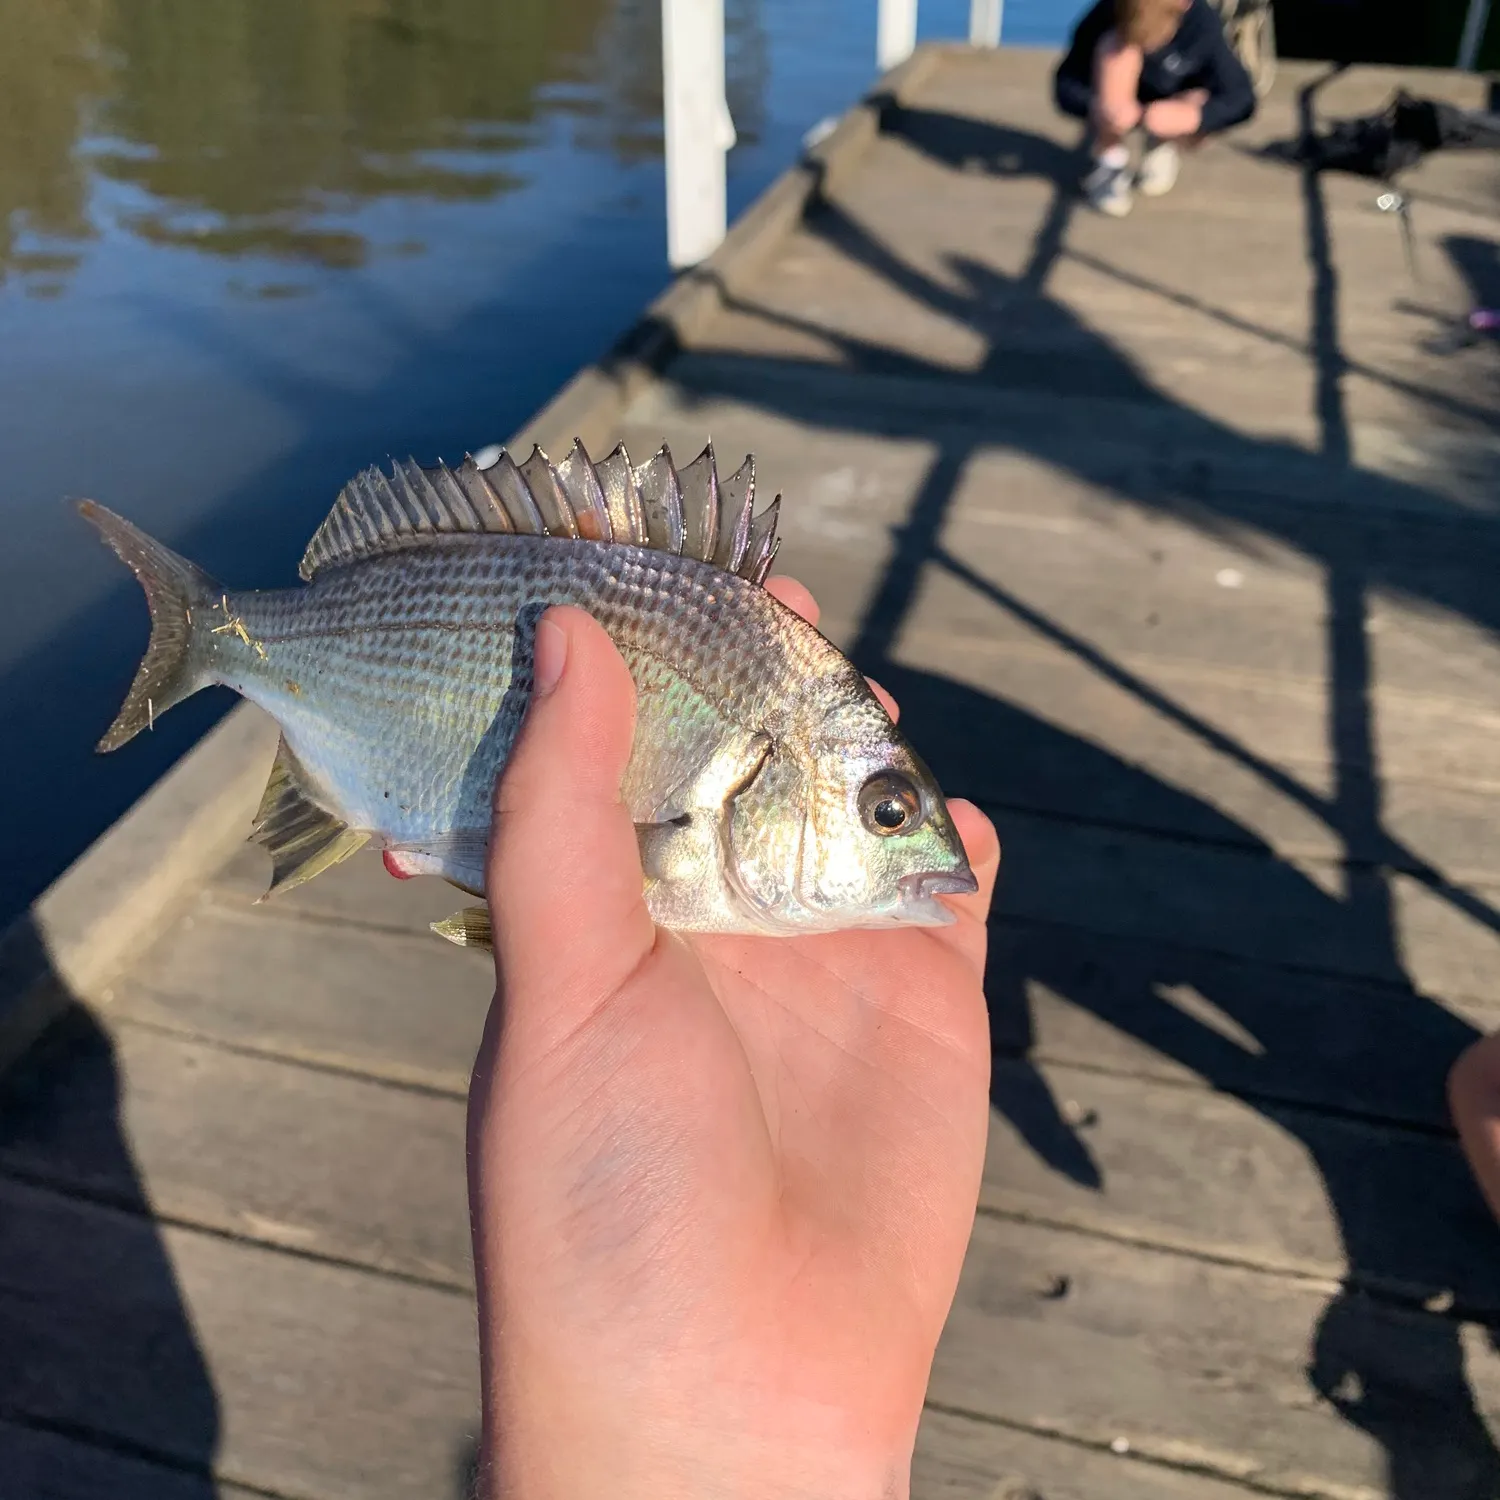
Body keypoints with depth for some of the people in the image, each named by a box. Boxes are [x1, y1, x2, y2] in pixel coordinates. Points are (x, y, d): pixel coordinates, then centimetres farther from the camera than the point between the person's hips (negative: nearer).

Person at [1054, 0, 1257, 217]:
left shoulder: (1201, 23, -29)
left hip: (1167, 110, 1)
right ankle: (1110, 162, -17)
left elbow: (1241, 98, -27)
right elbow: (1065, 85, -26)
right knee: (1119, 45, -31)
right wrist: (1097, 106, -47)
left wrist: (1189, 115, -46)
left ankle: (1162, 149, 3)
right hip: (1121, 111, -1)